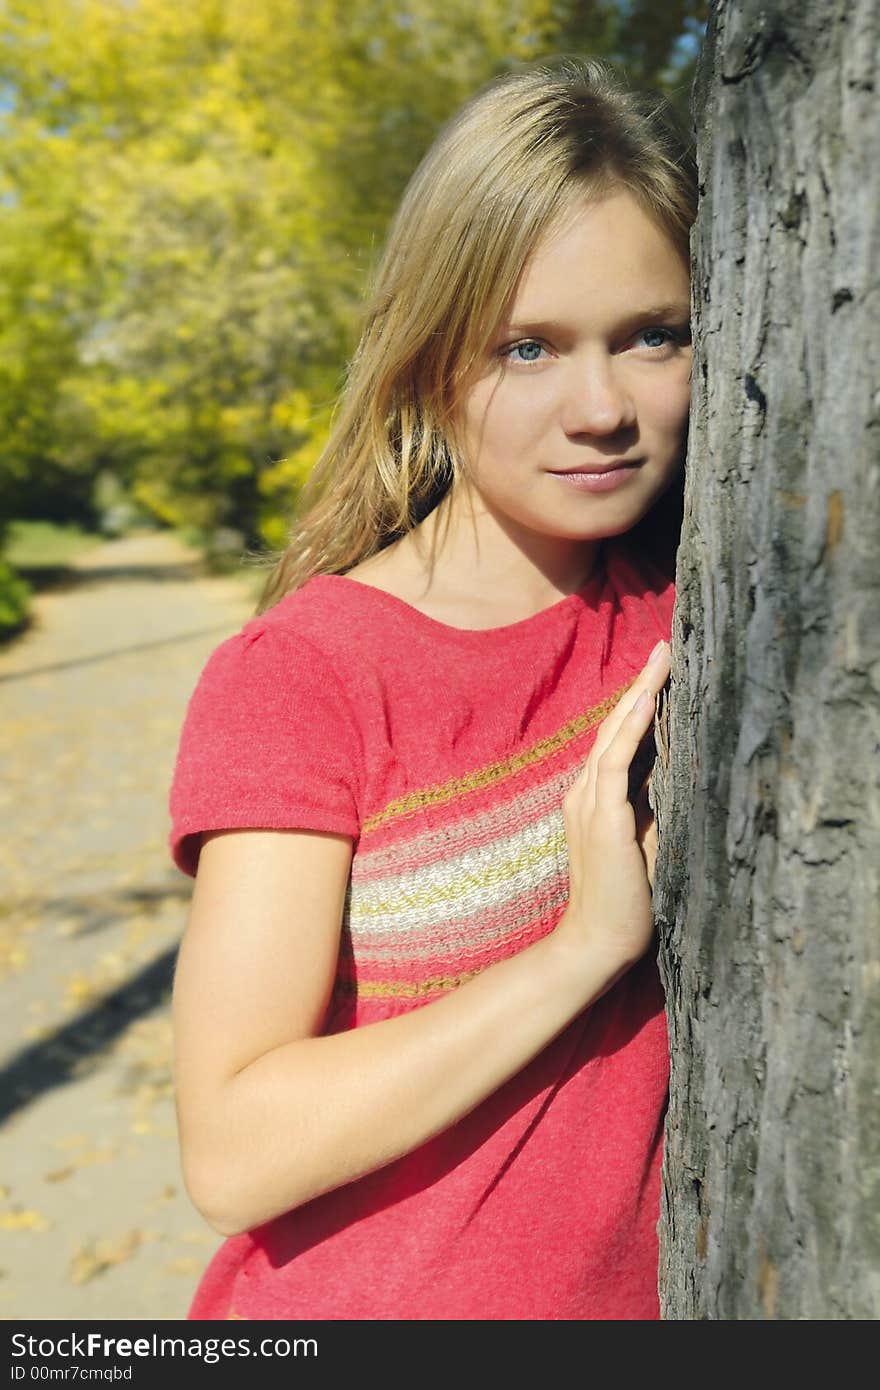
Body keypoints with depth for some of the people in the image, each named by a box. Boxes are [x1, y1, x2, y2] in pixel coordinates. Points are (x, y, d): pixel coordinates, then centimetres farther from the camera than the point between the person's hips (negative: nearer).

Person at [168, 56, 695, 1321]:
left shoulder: (687, 619, -7)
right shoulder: (299, 672, -20)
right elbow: (235, 1153, -23)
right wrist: (585, 942, -28)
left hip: (636, 1287, 5)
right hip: (348, 1306, -4)